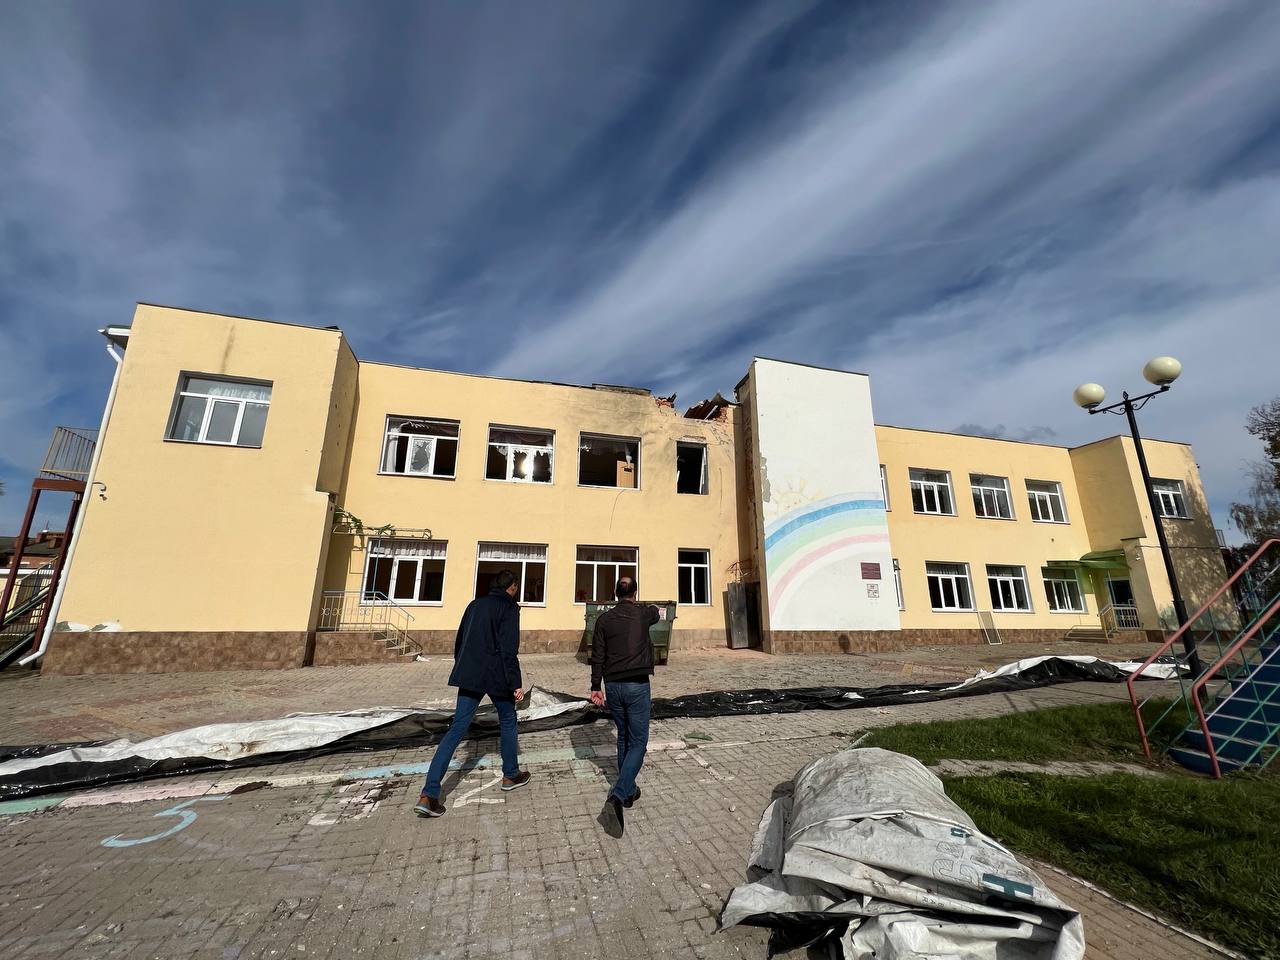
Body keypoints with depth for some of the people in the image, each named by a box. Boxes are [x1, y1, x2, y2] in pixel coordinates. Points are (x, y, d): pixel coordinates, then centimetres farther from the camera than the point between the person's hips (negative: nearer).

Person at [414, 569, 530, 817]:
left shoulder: (475, 604, 12)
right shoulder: (509, 607, -9)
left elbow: (459, 642, 16)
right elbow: (509, 650, -16)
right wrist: (516, 683, -11)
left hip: (469, 677, 6)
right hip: (496, 677, -6)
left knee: (457, 729, 7)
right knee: (508, 722, 16)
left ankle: (429, 795, 1)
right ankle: (511, 775, 29)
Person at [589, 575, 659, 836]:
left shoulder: (604, 619, -1)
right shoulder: (643, 614, -3)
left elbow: (597, 656, -1)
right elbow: (655, 613, 23)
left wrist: (596, 687, 7)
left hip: (613, 686, 3)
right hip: (637, 685, -3)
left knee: (623, 738, 20)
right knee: (638, 743, 3)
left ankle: (629, 791, 31)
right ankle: (616, 798, -12)